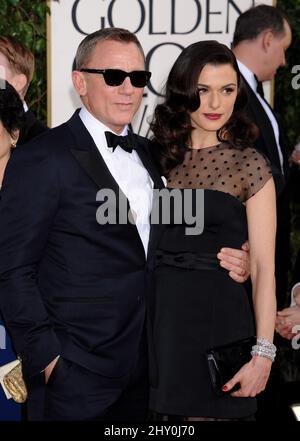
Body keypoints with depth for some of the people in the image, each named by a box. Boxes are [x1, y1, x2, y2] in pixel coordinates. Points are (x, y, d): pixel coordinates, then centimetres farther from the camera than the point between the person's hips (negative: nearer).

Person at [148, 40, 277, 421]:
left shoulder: (250, 164, -2)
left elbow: (263, 267, -5)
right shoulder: (157, 156, 7)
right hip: (158, 317, 3)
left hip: (219, 319, -3)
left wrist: (263, 354, -12)